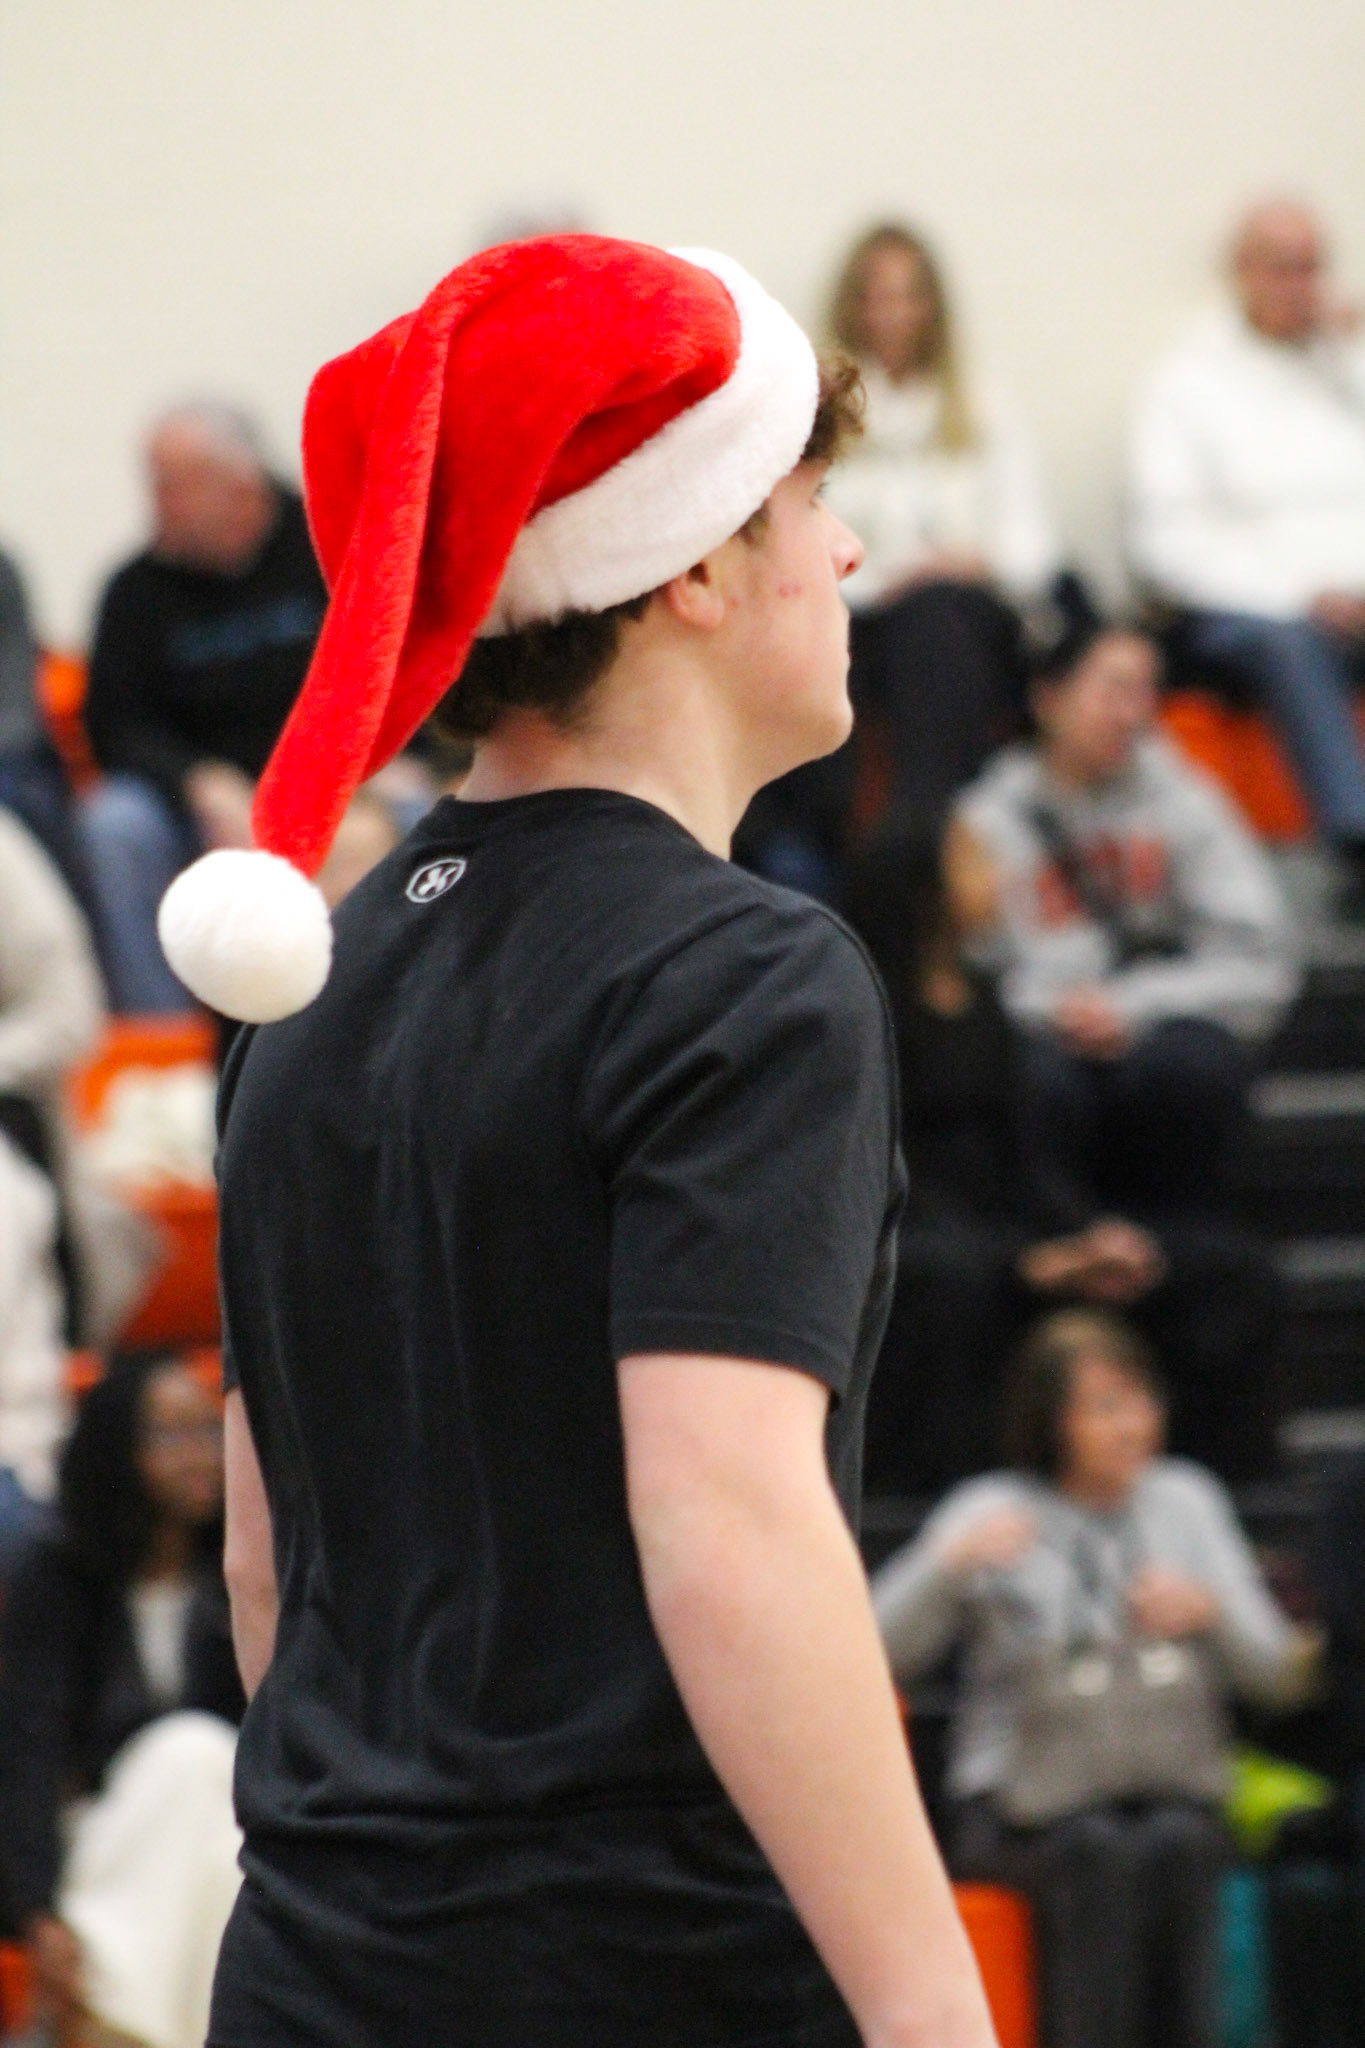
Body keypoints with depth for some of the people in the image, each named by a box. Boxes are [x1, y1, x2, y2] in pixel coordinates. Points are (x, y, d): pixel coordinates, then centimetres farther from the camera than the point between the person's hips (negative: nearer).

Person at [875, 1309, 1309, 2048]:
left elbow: (1275, 1672, 9)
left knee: (1177, 1846, -31)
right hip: (1019, 1810, -2)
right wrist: (948, 1564, -23)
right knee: (1100, 1853, -34)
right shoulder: (991, 1511, 2)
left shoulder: (1185, 1502, 12)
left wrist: (1210, 1611, -11)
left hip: (1171, 1797, 2)